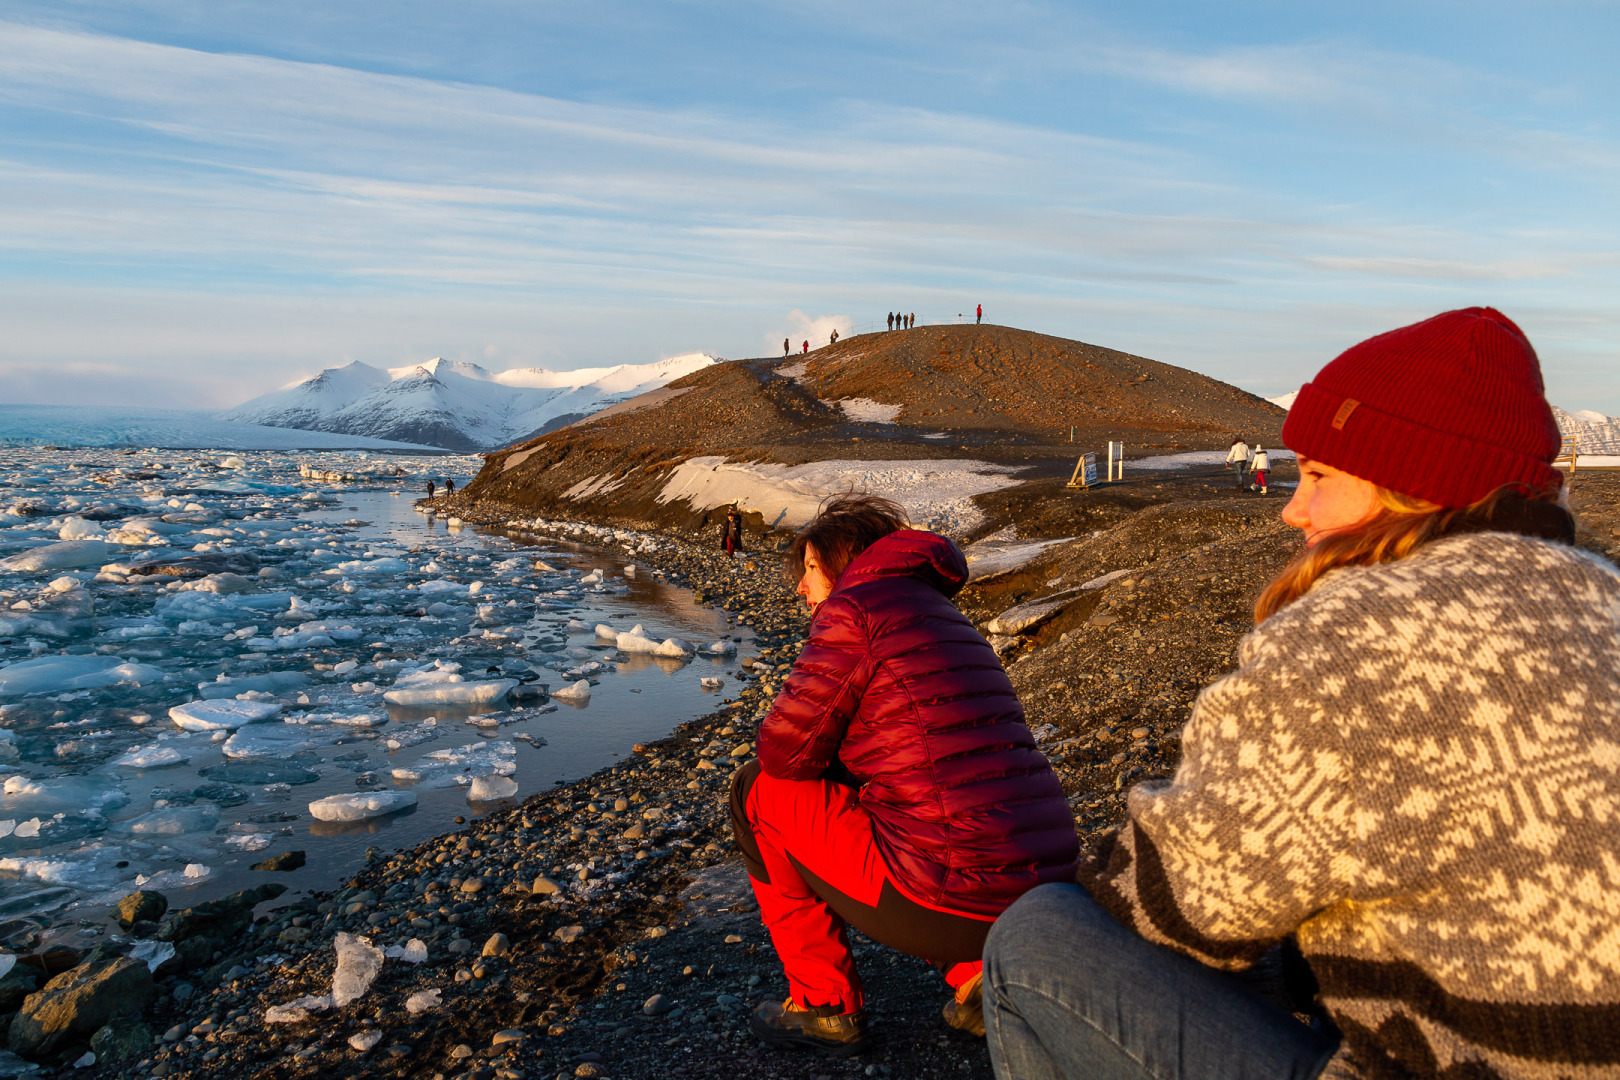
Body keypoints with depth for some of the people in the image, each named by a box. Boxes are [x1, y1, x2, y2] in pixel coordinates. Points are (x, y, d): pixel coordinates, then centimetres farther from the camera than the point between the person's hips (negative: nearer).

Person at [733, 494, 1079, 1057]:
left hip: (950, 905, -9)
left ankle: (825, 1006, 15)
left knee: (758, 790, 8)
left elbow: (784, 751, -6)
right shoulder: (943, 613, 23)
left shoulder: (856, 605, -4)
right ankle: (982, 978, 17)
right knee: (869, 805, 35)